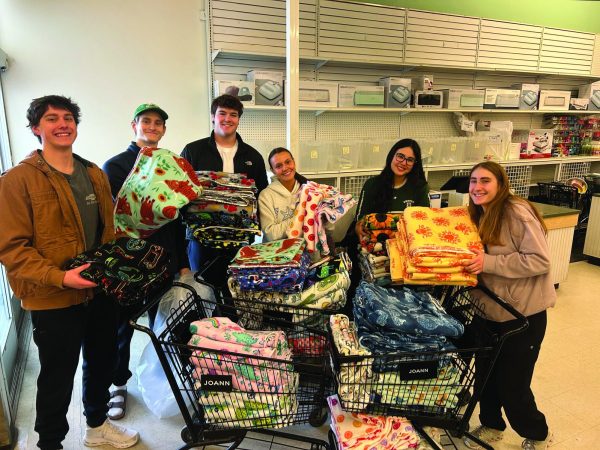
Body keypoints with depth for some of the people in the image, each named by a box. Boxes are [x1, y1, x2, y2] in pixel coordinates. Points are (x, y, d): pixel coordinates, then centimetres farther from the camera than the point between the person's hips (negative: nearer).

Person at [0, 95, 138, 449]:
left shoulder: (95, 175, 8)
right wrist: (60, 277, -27)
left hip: (100, 291, 6)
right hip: (53, 299, -6)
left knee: (102, 363, 22)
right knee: (58, 378, 10)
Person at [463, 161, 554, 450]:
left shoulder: (516, 212, -19)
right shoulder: (479, 216, 6)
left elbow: (540, 260, -23)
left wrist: (488, 263, -28)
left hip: (524, 313, -7)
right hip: (491, 310, 7)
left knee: (512, 385, 6)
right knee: (485, 374, 17)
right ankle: (491, 426, 42)